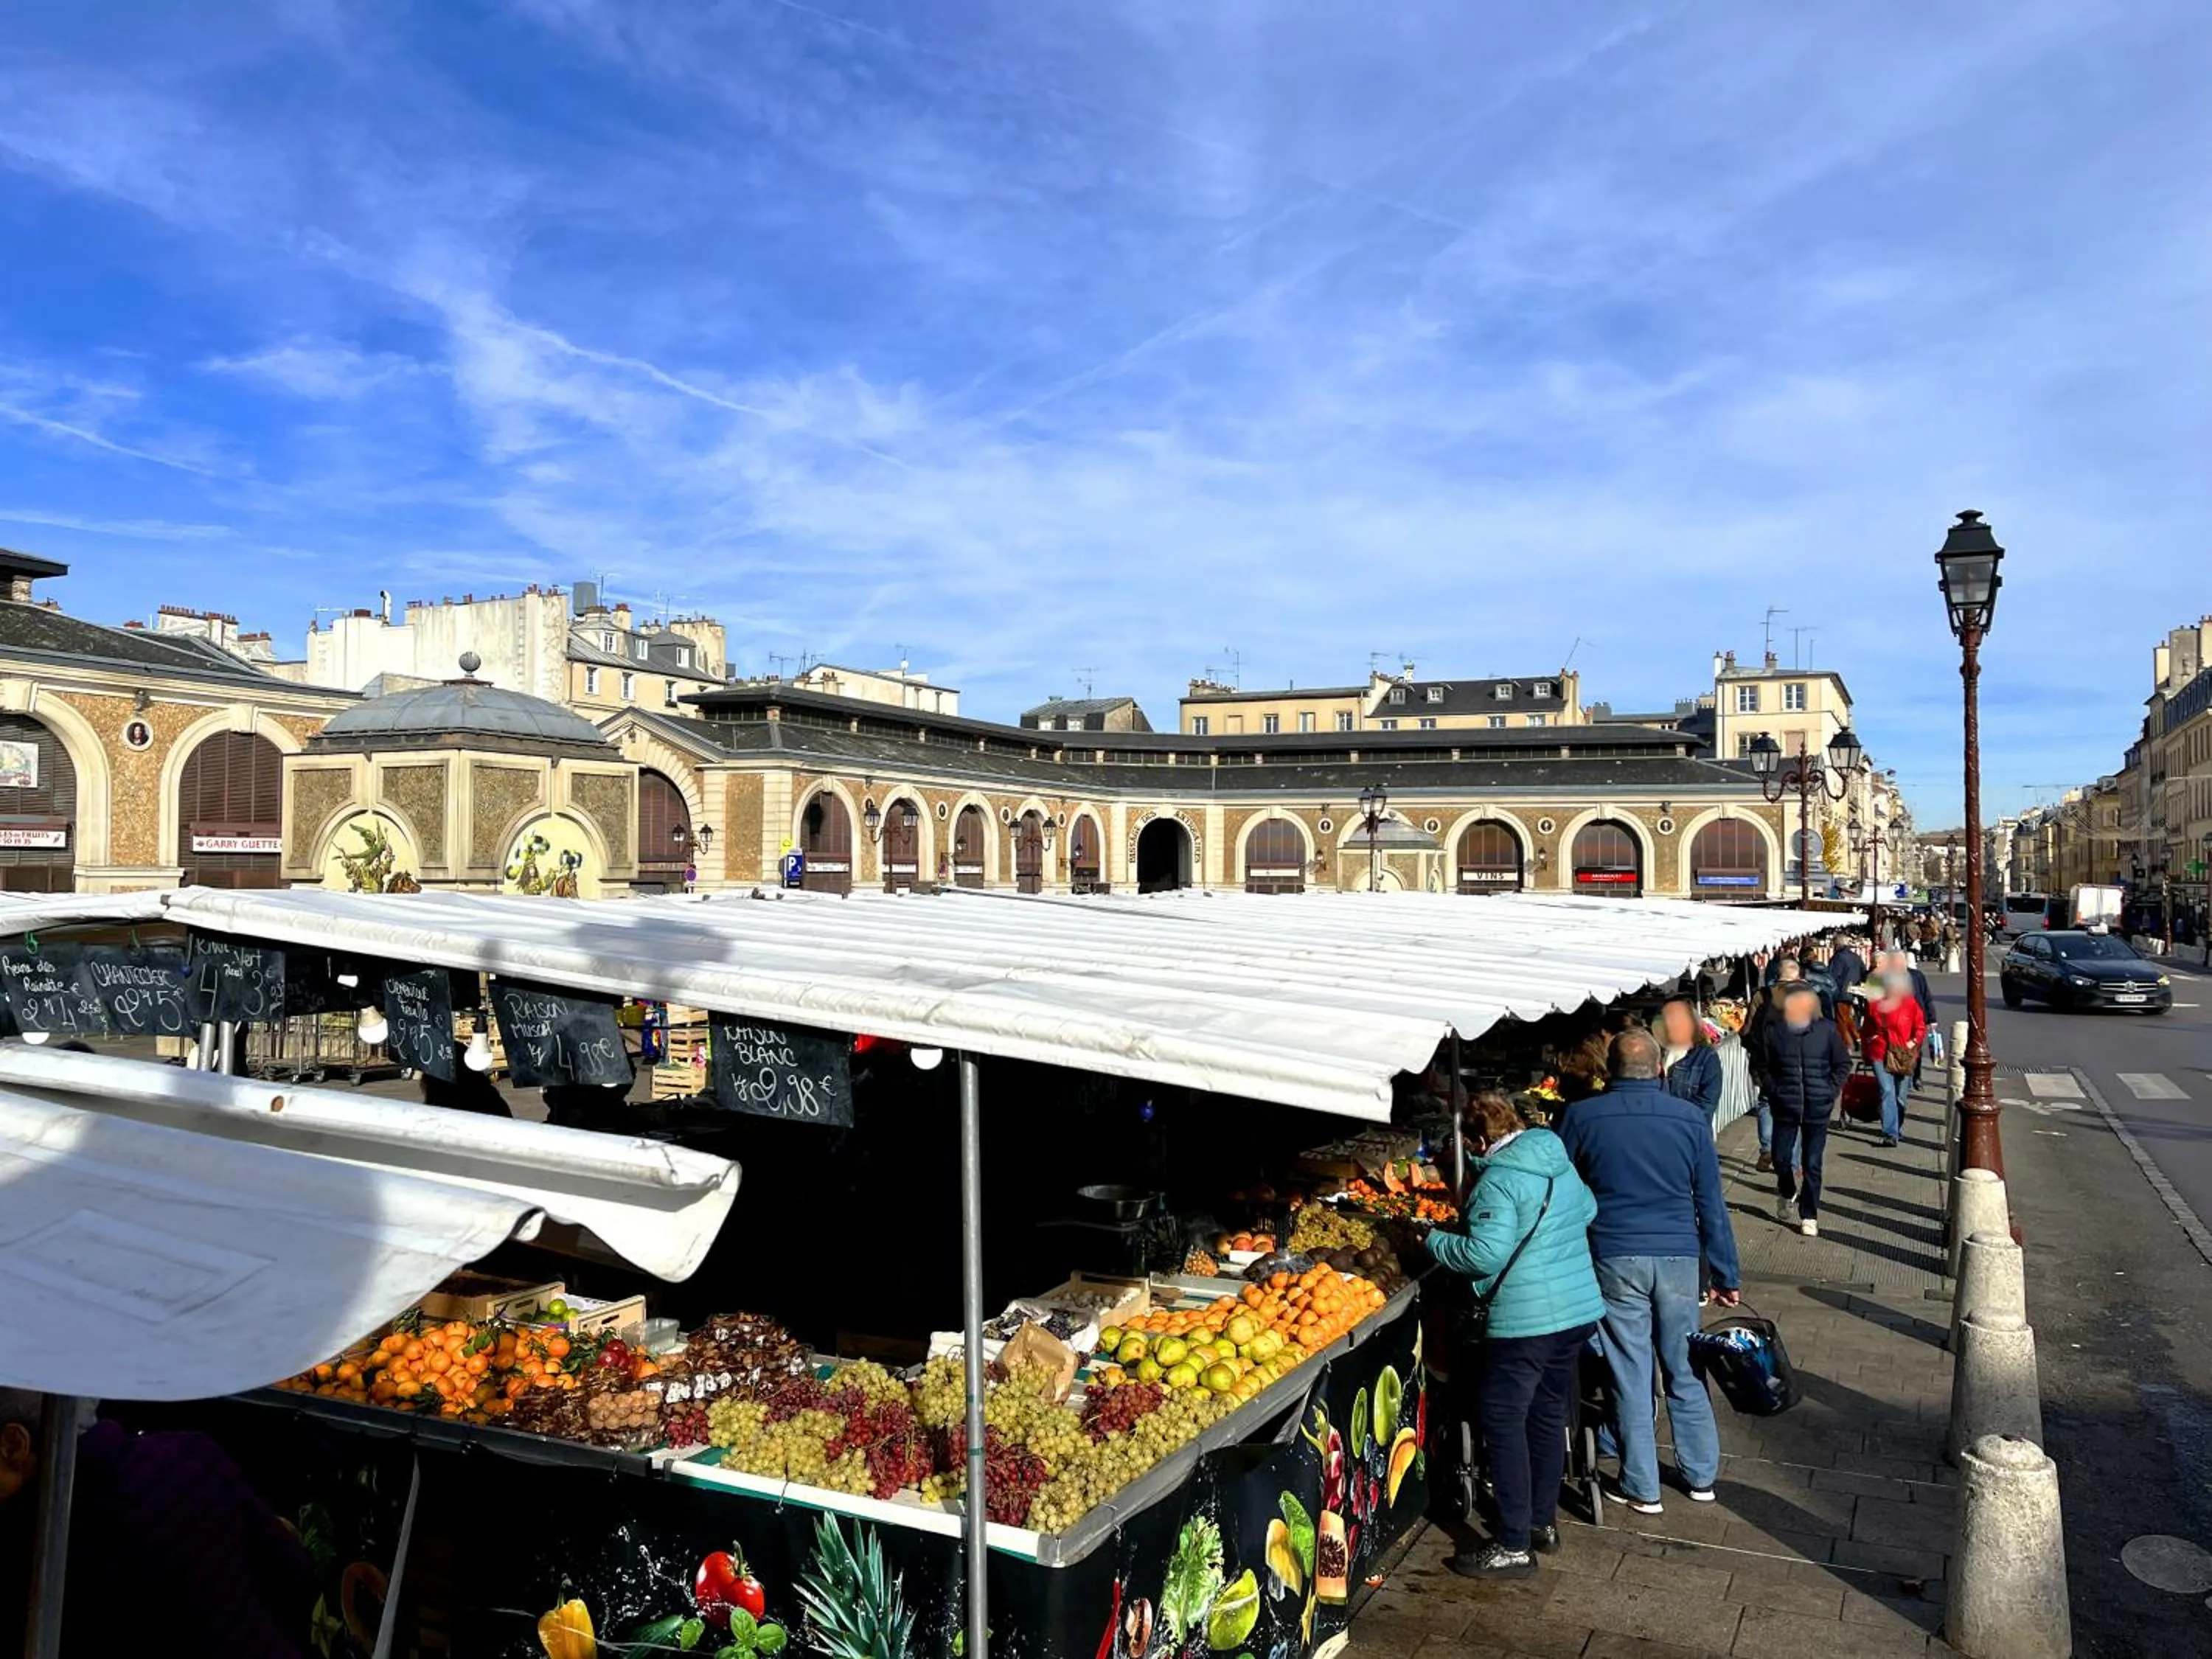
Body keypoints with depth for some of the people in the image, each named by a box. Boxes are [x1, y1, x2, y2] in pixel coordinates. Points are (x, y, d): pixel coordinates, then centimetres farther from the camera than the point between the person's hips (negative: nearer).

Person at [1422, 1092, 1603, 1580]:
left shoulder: (1498, 1181, -17)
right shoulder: (1561, 1163, 9)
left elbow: (1485, 1254, -23)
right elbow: (1588, 1211, 26)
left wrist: (1433, 1241, -10)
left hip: (1526, 1320, -9)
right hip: (1581, 1309, 9)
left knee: (1504, 1421, 0)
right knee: (1549, 1414, 19)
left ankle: (1514, 1547, 4)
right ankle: (1543, 1522, 31)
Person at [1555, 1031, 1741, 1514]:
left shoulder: (1583, 1117, -4)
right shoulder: (1690, 1118, 0)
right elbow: (1711, 1204, 3)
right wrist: (1727, 1275, 10)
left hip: (1615, 1259, -2)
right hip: (1678, 1257, 2)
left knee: (1631, 1376, 7)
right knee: (1685, 1370, 16)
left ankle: (1642, 1489, 16)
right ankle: (1701, 1475, 30)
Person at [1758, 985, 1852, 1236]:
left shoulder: (1827, 1030, -8)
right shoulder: (1774, 1031, -8)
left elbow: (1843, 1064, 4)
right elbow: (1763, 1065, 5)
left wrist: (1831, 1092, -2)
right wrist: (1775, 1090, -2)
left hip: (1817, 1108, -1)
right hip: (1785, 1107, 1)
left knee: (1812, 1164, 5)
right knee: (1781, 1158, 8)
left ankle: (1809, 1215, 18)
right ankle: (1786, 1193, 39)